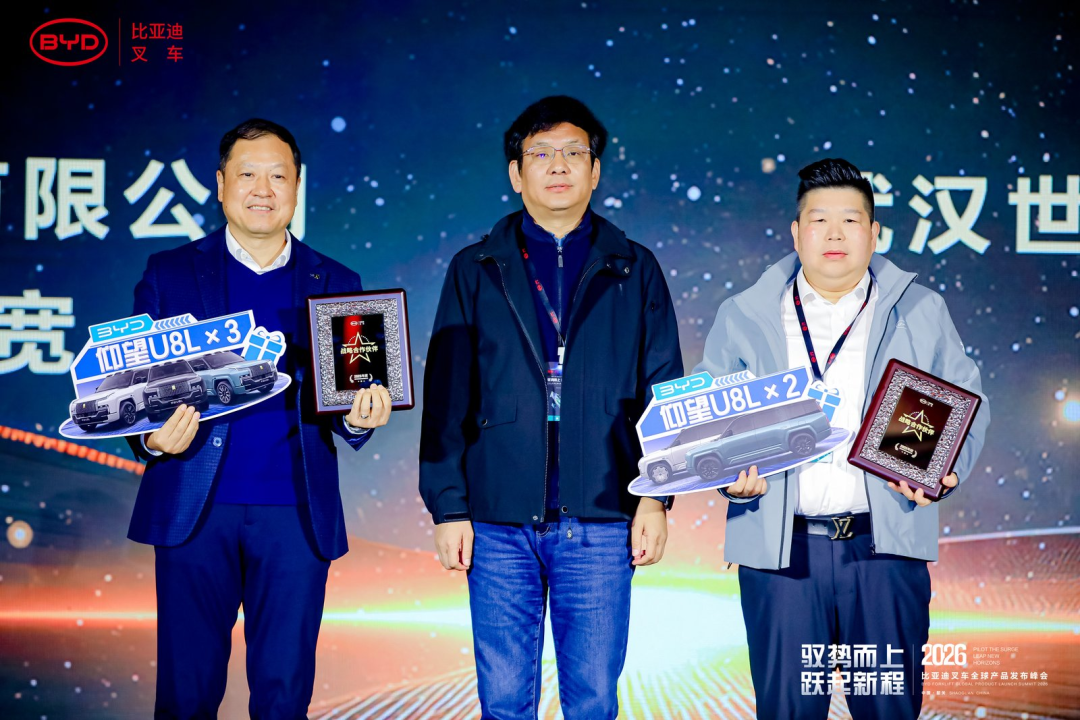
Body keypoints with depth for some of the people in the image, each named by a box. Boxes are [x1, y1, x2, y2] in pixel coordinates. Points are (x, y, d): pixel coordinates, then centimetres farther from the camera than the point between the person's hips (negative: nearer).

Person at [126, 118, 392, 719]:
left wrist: (359, 419, -14)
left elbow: (348, 403, 9)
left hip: (296, 515, 1)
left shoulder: (336, 284, 10)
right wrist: (152, 439, -16)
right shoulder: (169, 274, 7)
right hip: (195, 510, -1)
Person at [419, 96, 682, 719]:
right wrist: (448, 506, -2)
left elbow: (664, 391, 7)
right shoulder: (475, 271, 9)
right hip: (498, 521, 0)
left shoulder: (635, 270, 9)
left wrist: (656, 497, -3)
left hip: (600, 522, 0)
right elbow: (446, 396, 5)